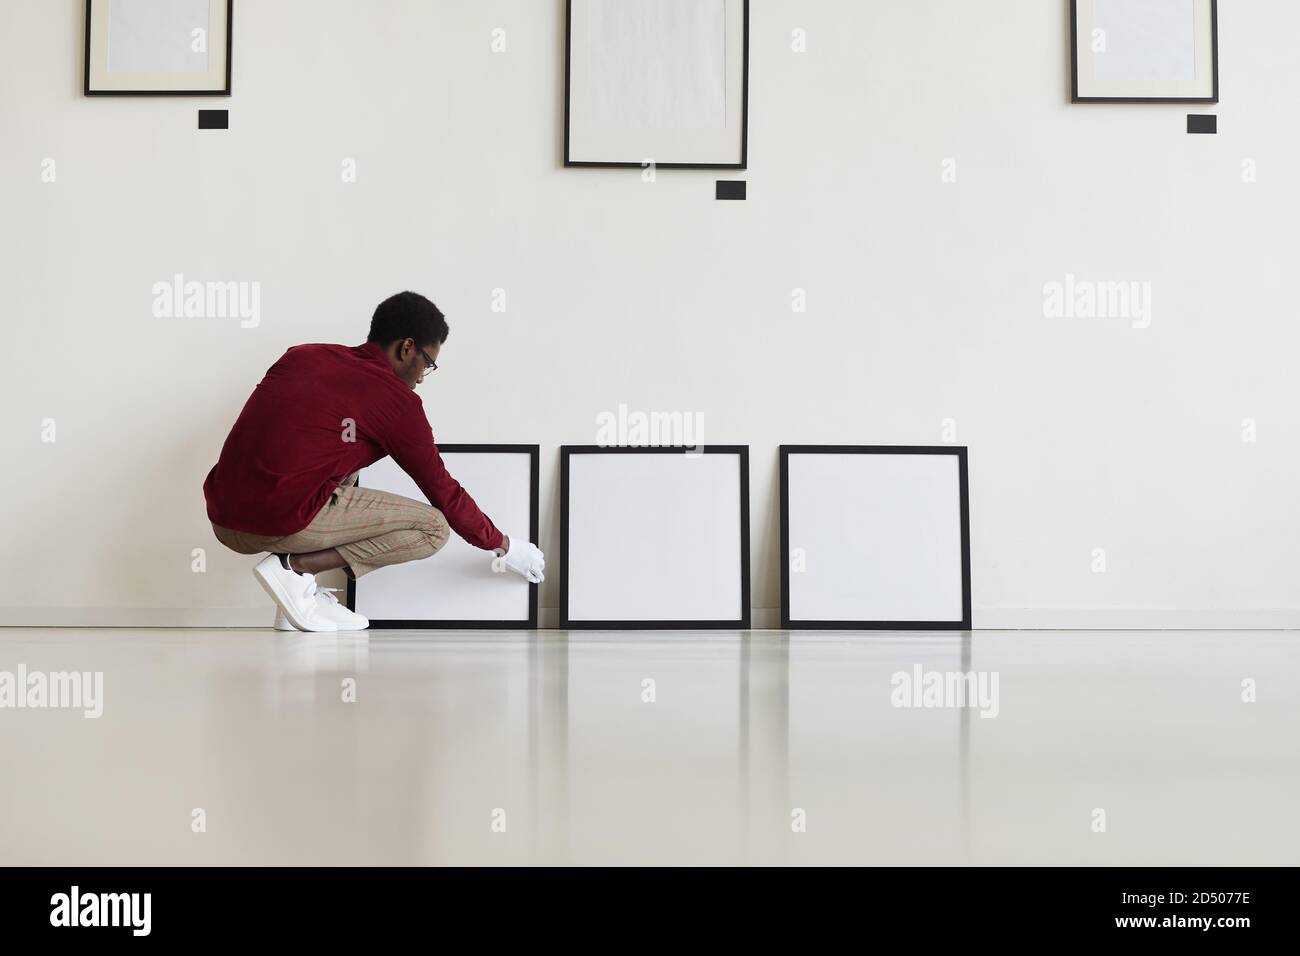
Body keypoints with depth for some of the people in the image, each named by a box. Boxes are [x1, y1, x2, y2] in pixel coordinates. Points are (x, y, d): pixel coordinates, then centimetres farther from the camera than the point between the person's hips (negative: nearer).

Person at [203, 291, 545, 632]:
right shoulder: (397, 399, 0)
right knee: (434, 528, 4)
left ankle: (300, 599, 15)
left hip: (224, 521, 8)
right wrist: (503, 546, 21)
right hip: (284, 523, -7)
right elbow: (443, 491, 8)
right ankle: (296, 567, -5)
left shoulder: (301, 355, 17)